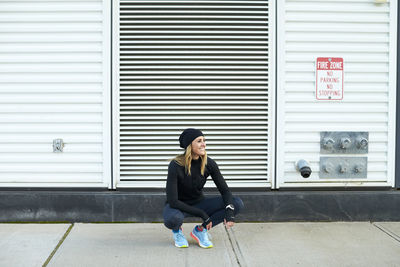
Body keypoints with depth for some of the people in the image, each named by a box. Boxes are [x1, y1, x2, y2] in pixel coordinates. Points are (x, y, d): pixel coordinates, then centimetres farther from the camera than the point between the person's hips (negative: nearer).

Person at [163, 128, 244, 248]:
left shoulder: (208, 164, -12)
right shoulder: (176, 165, -24)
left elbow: (224, 190, -5)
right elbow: (172, 201, -25)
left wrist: (229, 212, -24)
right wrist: (202, 214, -25)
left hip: (199, 203, 4)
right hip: (178, 206, -4)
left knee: (238, 203, -15)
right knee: (173, 219, -42)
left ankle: (200, 230, -3)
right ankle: (177, 230, -2)